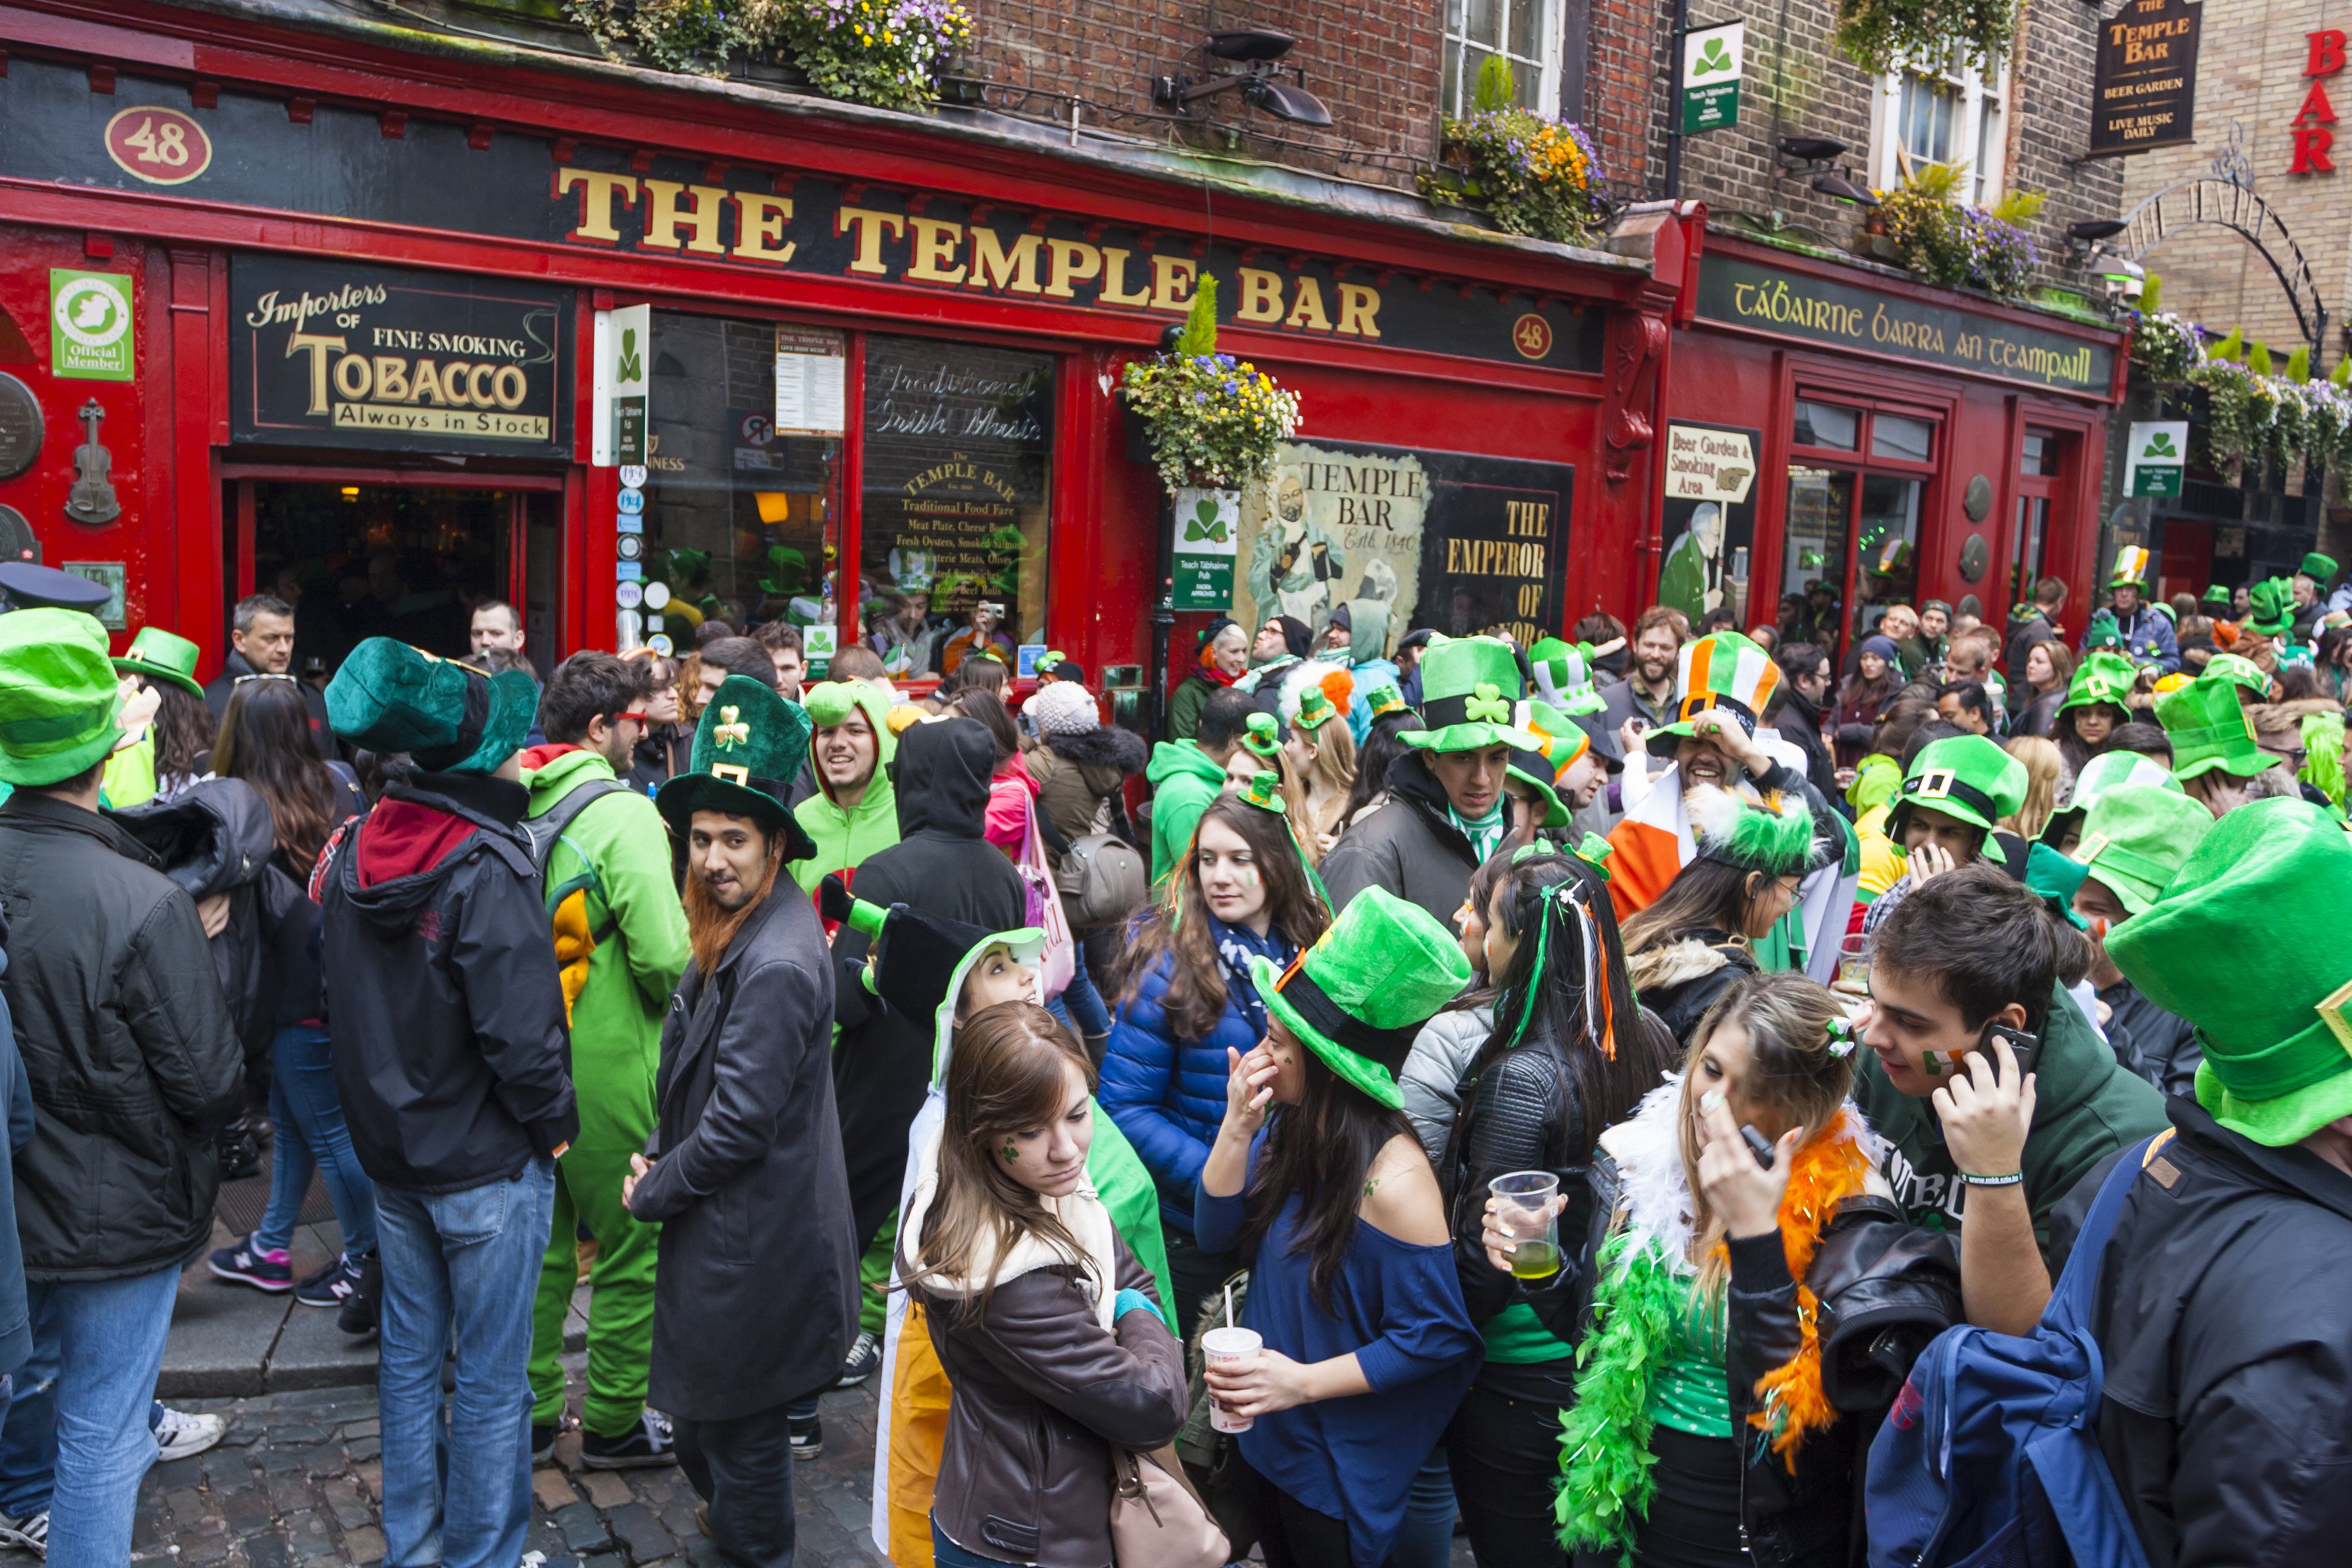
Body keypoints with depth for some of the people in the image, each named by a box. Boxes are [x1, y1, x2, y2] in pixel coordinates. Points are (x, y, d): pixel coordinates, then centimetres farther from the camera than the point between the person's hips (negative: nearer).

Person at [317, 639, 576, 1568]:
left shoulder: (356, 849, 0)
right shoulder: (486, 871, -23)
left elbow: (342, 996, 11)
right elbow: (521, 1036, -25)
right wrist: (555, 1123, -11)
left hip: (390, 1149, 8)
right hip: (487, 1162, -7)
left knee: (409, 1353, 20)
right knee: (492, 1377, 8)